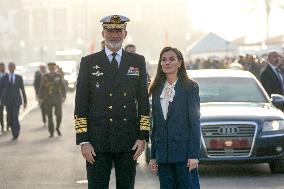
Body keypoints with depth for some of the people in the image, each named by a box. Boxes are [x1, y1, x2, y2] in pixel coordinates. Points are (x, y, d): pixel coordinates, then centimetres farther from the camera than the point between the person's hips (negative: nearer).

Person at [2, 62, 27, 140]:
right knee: (10, 119, 5)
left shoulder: (19, 77, 2)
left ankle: (15, 134, -7)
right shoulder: (4, 78, 2)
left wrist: (25, 101, 6)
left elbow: (22, 90, 6)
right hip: (8, 101, 2)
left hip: (16, 101, -2)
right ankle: (15, 134, 20)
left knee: (15, 117, -16)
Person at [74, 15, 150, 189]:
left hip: (128, 142, 2)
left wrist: (143, 137, 0)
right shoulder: (89, 63, 3)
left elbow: (144, 102, 8)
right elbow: (81, 105, 1)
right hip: (97, 143, -2)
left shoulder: (138, 62, 9)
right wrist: (83, 141, -7)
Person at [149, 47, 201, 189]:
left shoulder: (190, 87, -2)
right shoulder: (157, 90, 12)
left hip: (183, 151, -5)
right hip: (163, 154, 5)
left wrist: (193, 154, -13)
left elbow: (195, 122, -7)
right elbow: (155, 125, 14)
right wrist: (153, 156, 10)